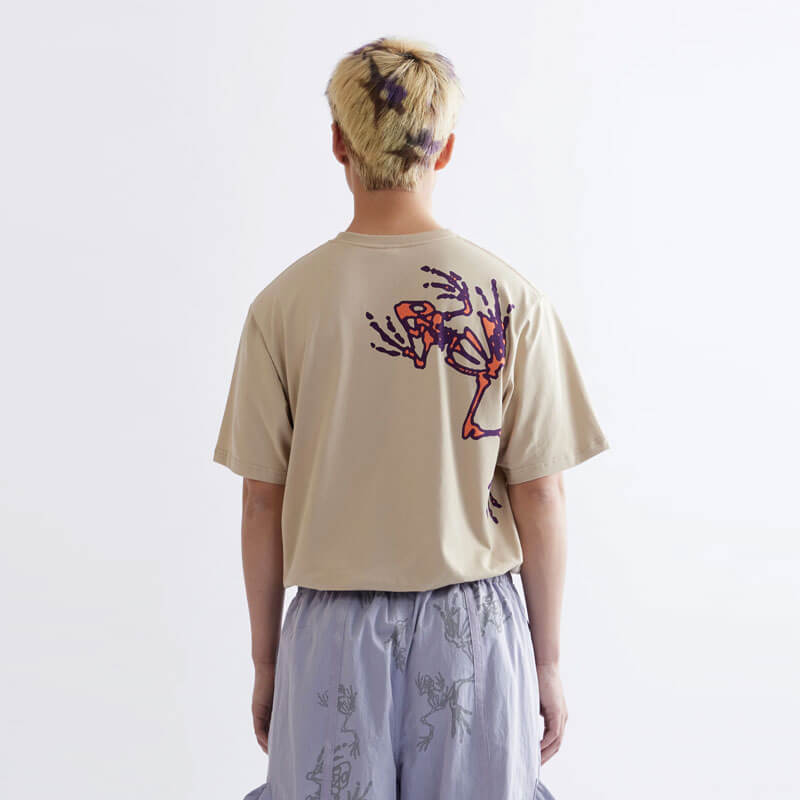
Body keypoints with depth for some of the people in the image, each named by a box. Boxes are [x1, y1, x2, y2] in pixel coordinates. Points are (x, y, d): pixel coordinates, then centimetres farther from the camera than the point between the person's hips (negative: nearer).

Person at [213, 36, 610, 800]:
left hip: (334, 631, 1)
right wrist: (547, 662, 6)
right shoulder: (511, 299, -8)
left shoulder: (284, 304, -7)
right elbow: (539, 499, -6)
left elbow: (262, 505, -3)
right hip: (474, 625, 0)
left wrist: (266, 661, 10)